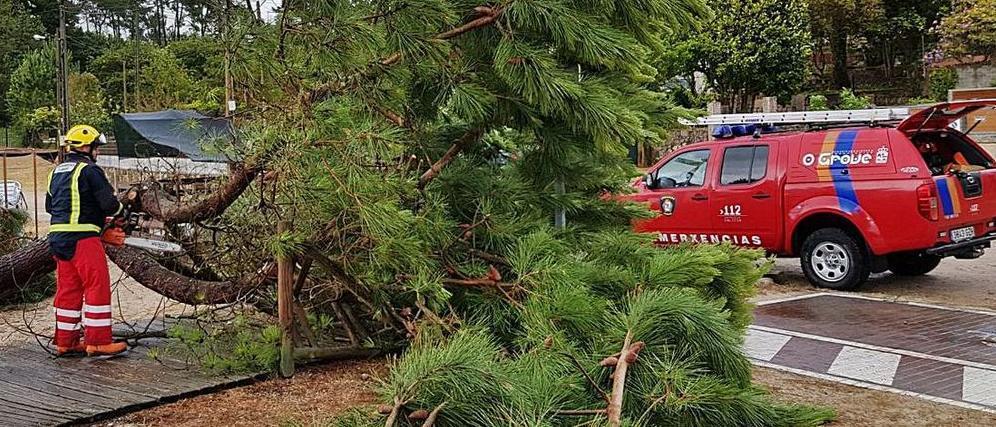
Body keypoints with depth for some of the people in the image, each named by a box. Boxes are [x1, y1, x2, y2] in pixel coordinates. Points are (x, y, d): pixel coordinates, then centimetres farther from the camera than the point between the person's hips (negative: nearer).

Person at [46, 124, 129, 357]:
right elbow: (109, 203, -14)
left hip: (58, 237, 9)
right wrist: (120, 208, 6)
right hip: (83, 239, -8)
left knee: (68, 288, 13)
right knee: (97, 287, -3)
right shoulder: (89, 170, -10)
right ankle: (98, 342, -2)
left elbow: (49, 205, 22)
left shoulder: (56, 172, 16)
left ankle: (65, 342, 17)